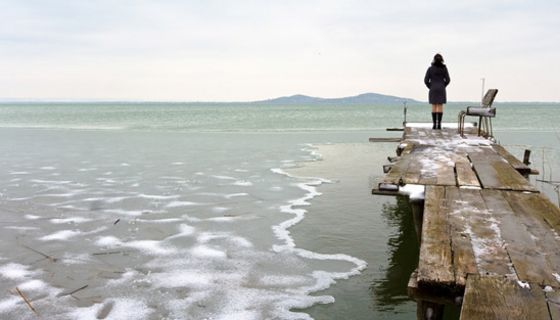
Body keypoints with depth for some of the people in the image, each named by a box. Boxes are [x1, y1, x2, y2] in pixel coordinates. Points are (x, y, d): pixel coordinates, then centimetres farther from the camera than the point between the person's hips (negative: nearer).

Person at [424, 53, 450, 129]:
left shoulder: (430, 69, -3)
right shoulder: (444, 68, -1)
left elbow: (426, 80, -4)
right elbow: (447, 80, -1)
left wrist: (430, 87, 10)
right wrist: (443, 86, 13)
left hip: (433, 90, 0)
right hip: (441, 90, 0)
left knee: (434, 107, 4)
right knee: (440, 107, 2)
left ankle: (434, 124, 1)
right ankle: (439, 124, -1)